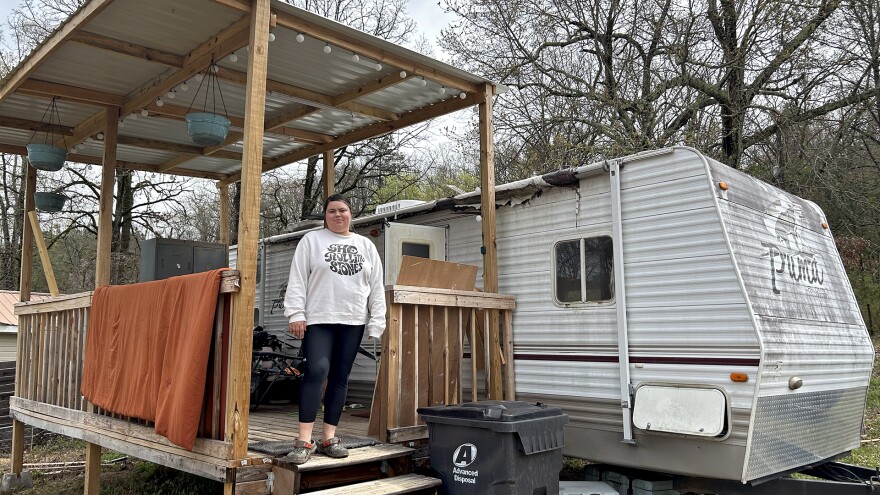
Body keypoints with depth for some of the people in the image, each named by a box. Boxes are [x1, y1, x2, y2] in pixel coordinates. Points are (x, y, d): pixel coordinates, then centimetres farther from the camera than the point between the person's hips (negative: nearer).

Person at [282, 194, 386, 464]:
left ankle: (328, 438, 12)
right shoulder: (311, 240, 6)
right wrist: (296, 314, -10)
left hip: (352, 322, 3)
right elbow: (297, 280, 0)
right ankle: (304, 441, -13)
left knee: (340, 378, 5)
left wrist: (376, 322, 3)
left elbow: (377, 286, 11)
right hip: (318, 319, -3)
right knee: (316, 371, -17)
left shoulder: (366, 246, 14)